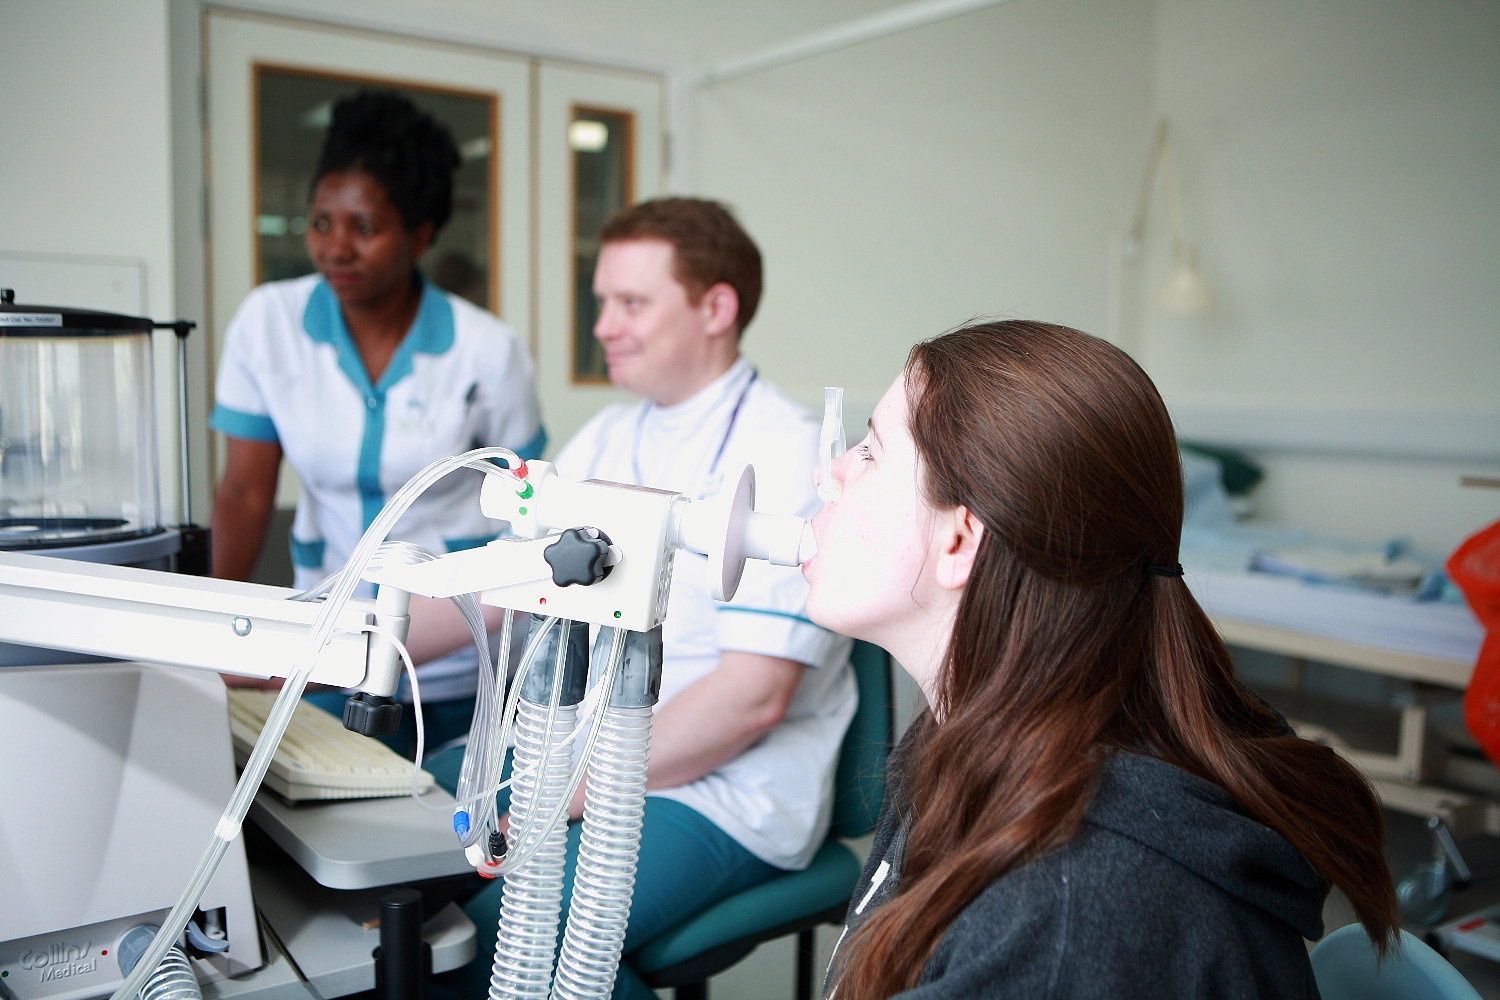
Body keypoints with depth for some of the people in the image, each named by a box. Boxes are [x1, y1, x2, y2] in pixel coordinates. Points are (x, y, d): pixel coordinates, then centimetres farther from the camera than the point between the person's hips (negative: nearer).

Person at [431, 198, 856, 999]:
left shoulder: (781, 455, -15)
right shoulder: (608, 439, 10)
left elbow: (753, 695, -20)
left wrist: (567, 796, -18)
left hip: (723, 796, -7)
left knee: (501, 936, -27)